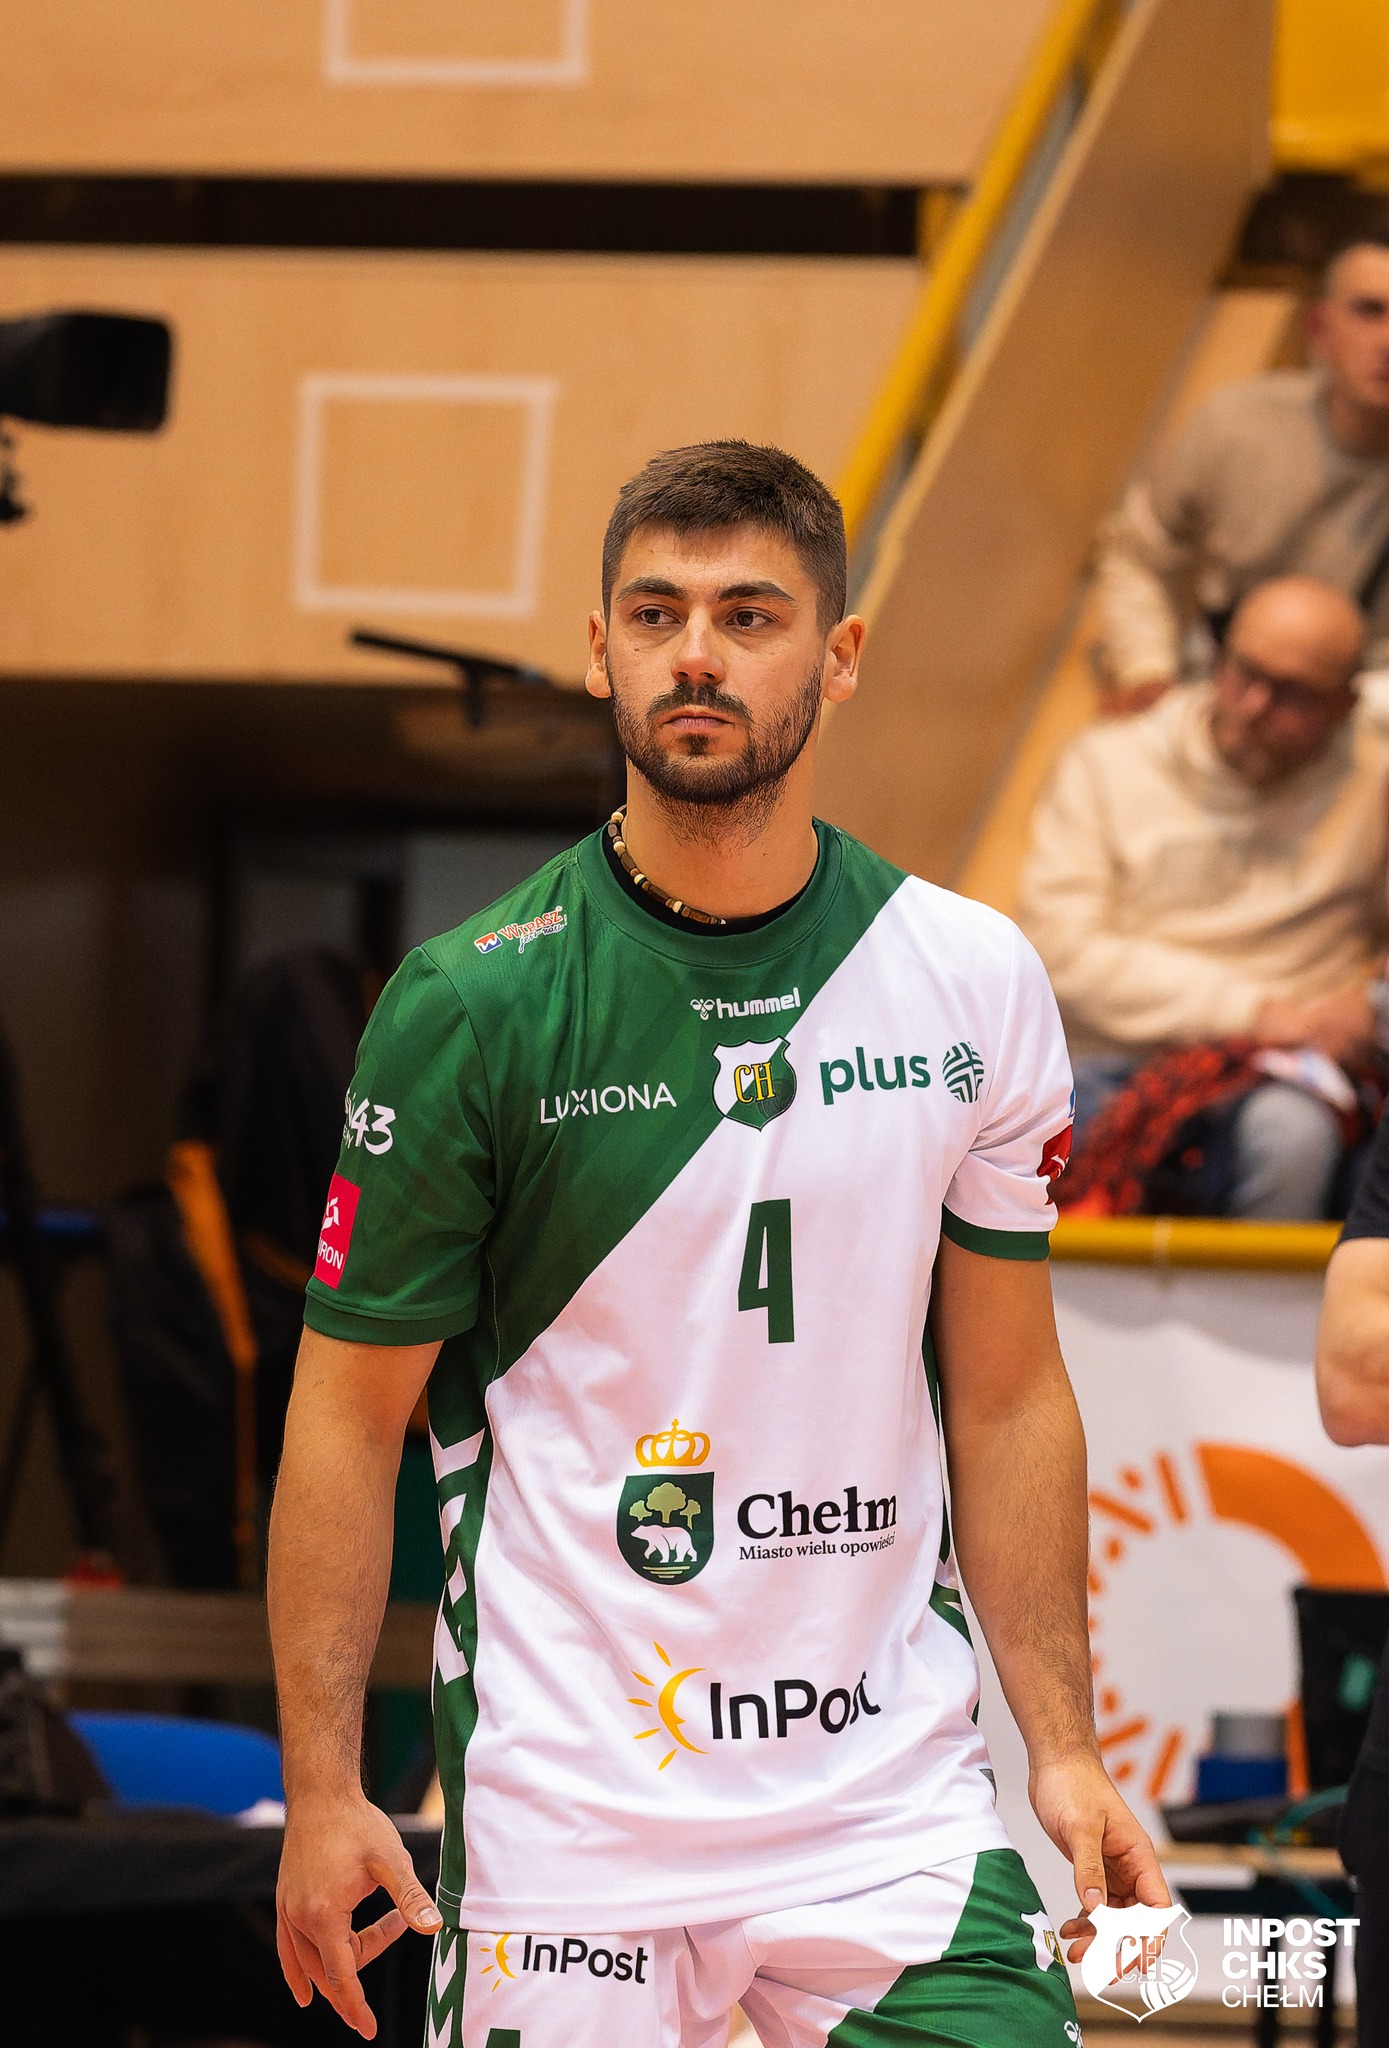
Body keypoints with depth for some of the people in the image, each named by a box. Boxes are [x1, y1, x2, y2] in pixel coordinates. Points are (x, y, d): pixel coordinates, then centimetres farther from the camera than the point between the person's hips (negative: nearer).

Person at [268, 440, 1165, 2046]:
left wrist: (1065, 1749, 4)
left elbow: (1007, 1398, 10)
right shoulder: (468, 1006, -5)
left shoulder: (972, 980, 3)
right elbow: (349, 1413, -2)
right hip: (561, 1818, -2)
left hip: (892, 1790, 2)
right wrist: (321, 1791, -8)